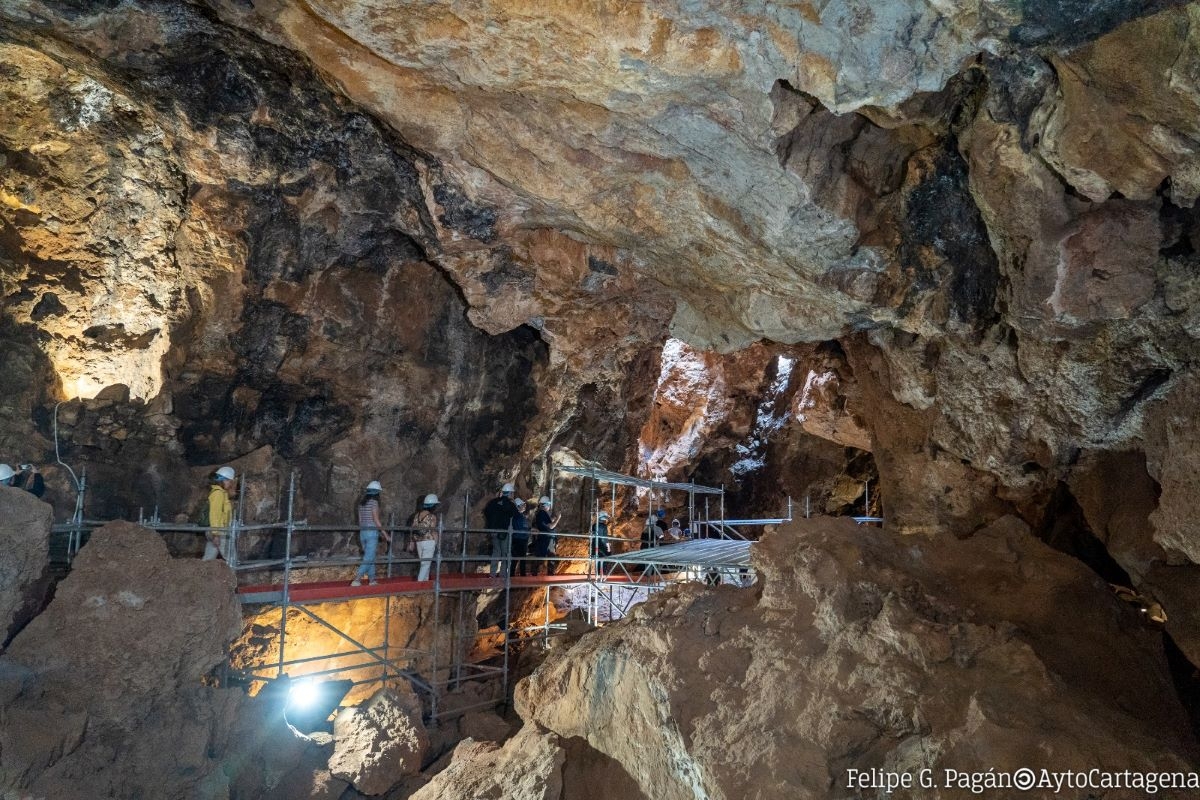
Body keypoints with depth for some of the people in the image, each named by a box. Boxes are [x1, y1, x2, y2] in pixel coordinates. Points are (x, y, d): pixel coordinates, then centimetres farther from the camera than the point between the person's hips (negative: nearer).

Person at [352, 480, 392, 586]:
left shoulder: (361, 503, 11)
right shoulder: (374, 502, -11)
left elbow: (360, 520, 15)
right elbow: (376, 521, -14)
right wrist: (386, 534, -8)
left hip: (362, 532, 8)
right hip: (372, 532, -8)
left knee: (370, 557, 15)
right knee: (368, 558, -6)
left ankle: (372, 580, 17)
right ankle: (356, 580, -15)